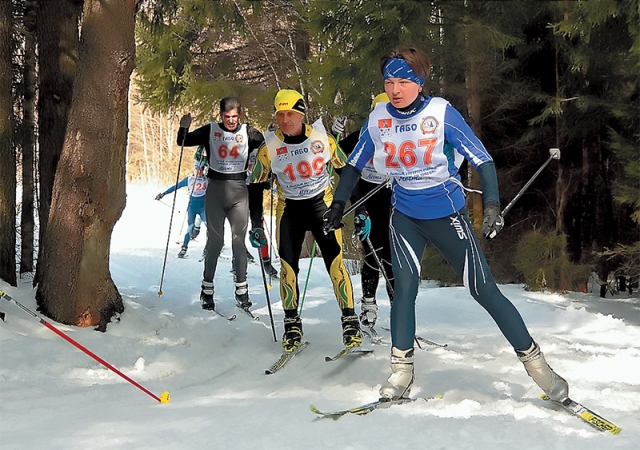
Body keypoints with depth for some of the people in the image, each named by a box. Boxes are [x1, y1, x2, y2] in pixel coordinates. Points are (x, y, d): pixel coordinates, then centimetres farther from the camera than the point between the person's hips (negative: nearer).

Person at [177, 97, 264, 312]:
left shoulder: (248, 132, 4)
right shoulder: (211, 130, 3)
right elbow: (184, 142, 5)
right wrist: (184, 127, -14)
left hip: (239, 191, 0)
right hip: (215, 189, 0)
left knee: (239, 240, -1)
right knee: (215, 240, 3)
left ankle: (241, 289, 8)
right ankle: (207, 289, 13)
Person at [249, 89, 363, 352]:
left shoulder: (323, 139, -12)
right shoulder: (269, 148, -11)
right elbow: (256, 185, 0)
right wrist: (256, 226, -4)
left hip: (322, 204, -1)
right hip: (288, 210, 1)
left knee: (335, 261, -11)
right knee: (288, 266, -1)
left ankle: (350, 320, -2)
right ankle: (292, 324, 13)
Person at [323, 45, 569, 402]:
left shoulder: (442, 113, -16)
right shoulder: (379, 119, -5)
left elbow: (483, 159, -17)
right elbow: (355, 164, 10)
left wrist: (492, 205, -29)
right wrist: (339, 204, 4)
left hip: (447, 214, -3)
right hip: (404, 216, 3)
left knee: (484, 290, -3)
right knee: (405, 286, -11)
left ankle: (535, 362, 9)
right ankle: (401, 372, 2)